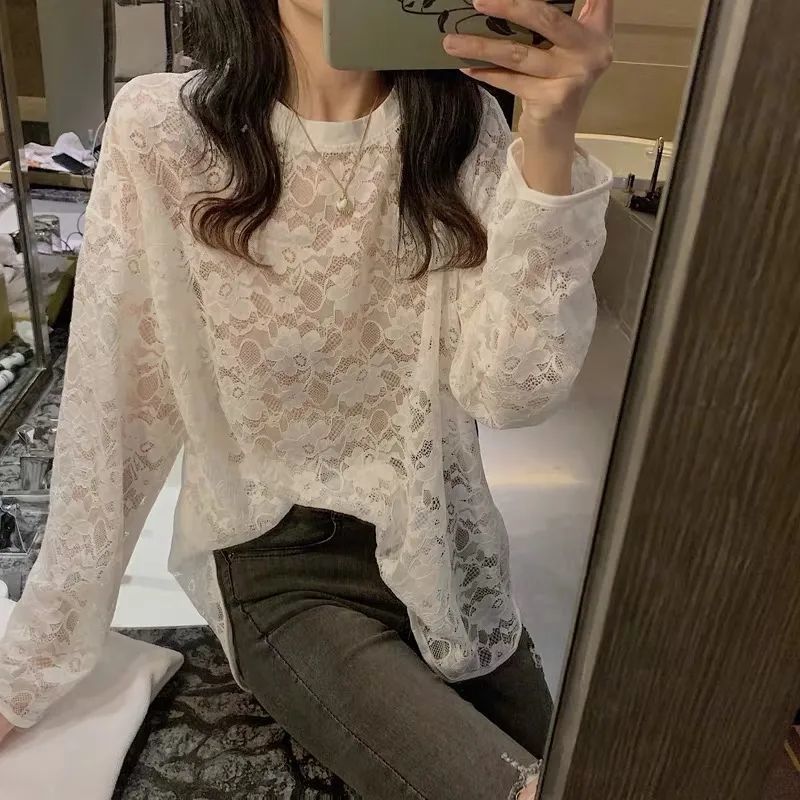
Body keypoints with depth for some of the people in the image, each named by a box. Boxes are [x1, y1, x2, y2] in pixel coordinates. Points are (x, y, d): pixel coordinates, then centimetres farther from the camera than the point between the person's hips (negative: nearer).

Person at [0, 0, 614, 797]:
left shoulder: (460, 126, -6)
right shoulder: (164, 130, -15)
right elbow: (115, 413, -10)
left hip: (438, 541, 4)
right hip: (276, 559, -3)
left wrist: (549, 143, -31)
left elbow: (512, 391, -19)